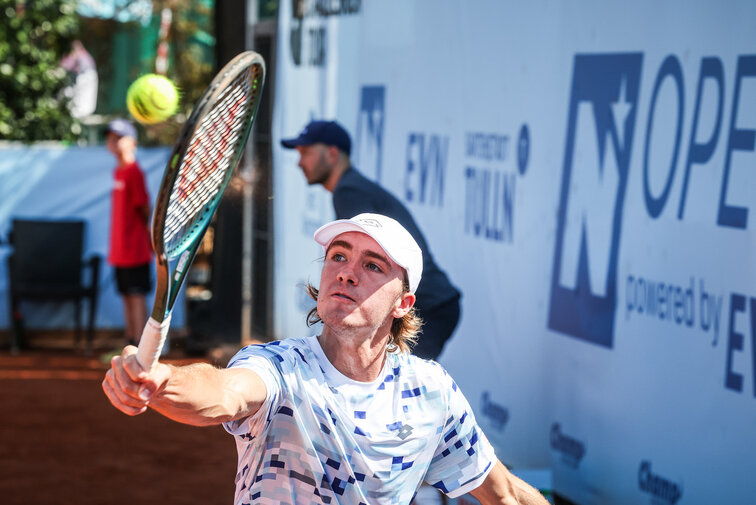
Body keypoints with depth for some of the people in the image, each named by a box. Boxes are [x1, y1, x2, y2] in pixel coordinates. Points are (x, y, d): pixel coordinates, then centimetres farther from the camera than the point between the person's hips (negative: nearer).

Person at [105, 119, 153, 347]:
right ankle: (130, 343, 19)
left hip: (134, 249, -9)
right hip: (120, 249, 9)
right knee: (127, 295, 13)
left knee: (137, 295, -6)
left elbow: (144, 208, -13)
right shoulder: (118, 171, 13)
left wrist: (143, 232, 0)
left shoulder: (134, 172, -13)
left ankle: (139, 346, -4)